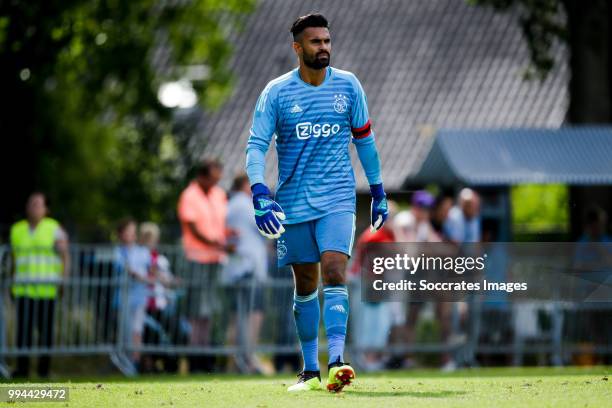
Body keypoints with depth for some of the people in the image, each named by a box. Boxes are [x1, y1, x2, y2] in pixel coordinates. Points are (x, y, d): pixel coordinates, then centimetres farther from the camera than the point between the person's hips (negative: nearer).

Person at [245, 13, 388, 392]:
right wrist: (260, 194, -20)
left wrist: (378, 191, 15)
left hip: (337, 200, 0)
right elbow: (256, 146, -6)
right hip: (293, 203, 1)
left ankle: (336, 362, -26)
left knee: (334, 273, -18)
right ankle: (310, 370, 18)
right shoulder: (277, 92, -3)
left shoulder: (348, 85, 2)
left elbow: (364, 138, 13)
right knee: (305, 285, 8)